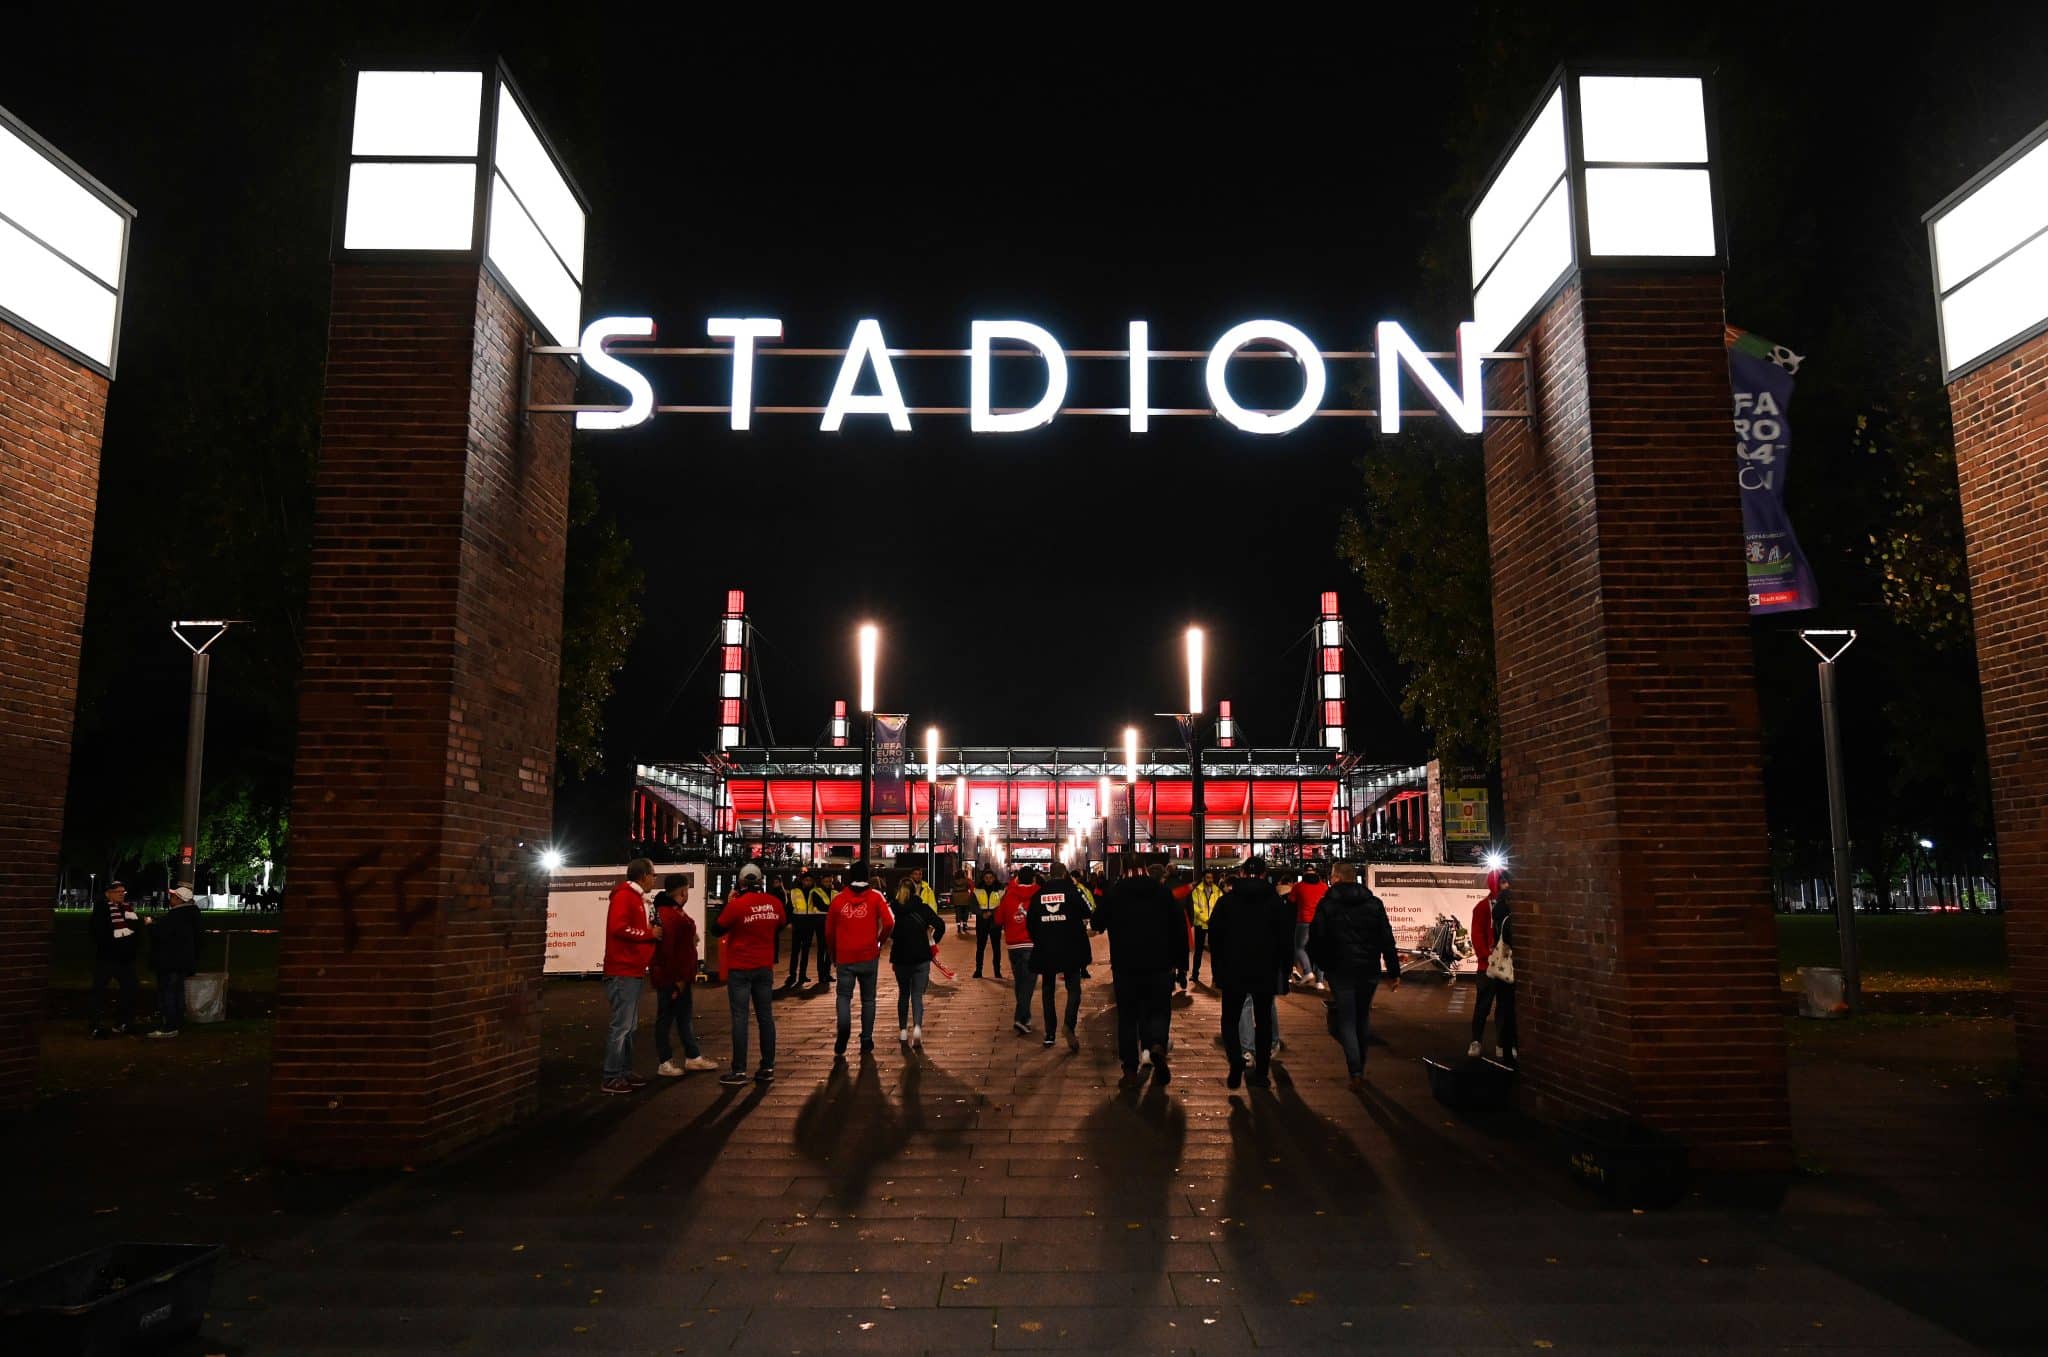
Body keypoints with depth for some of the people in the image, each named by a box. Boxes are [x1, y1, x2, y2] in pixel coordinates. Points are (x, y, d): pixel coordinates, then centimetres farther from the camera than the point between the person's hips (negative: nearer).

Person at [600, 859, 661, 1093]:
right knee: (621, 1025, -8)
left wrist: (652, 931, 5)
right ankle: (612, 1078, -5)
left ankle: (625, 1072, 19)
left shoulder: (637, 899, 19)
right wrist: (649, 933, -14)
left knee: (629, 1025, 13)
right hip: (623, 972, -10)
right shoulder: (624, 896, -12)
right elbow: (619, 928, -23)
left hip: (634, 971, 10)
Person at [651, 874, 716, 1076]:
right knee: (666, 1017, 0)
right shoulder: (668, 914, -21)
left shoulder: (674, 911, 14)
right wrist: (677, 979, -23)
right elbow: (668, 949, -26)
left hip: (680, 976, 11)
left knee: (684, 1016, 17)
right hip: (670, 978, -11)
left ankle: (693, 1057, 26)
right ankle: (665, 1063, 9)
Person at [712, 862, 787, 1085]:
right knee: (765, 1016, 9)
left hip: (740, 969, -4)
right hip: (765, 967, 4)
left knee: (740, 1017, -1)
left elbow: (717, 929, -6)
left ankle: (739, 1071, 0)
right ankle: (767, 1068, 12)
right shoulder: (774, 903, -2)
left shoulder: (736, 905, -16)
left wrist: (727, 903, 1)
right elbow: (781, 926, 14)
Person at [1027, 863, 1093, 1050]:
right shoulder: (1072, 891, -4)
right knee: (1073, 989, 3)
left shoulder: (1038, 895, 5)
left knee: (1048, 990, 13)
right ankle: (1069, 1025, -20)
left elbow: (1029, 922, 7)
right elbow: (1087, 914, -6)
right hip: (1070, 950, -3)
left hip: (1045, 950, 3)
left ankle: (1050, 1034, 12)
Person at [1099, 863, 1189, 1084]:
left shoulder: (1114, 894, 3)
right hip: (1158, 964, -1)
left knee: (1128, 1015, 9)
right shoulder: (1162, 892, 2)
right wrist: (1181, 962, 5)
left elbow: (1098, 924, 12)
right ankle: (1157, 1045, -20)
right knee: (1159, 1009, 10)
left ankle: (1130, 1069, 6)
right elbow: (1180, 927, 0)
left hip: (1124, 964, 1)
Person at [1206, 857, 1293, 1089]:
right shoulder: (1276, 902, -1)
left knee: (1230, 1019, 10)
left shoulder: (1226, 900, -1)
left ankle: (1236, 1060, -13)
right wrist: (1283, 972, 7)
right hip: (1266, 973, 1)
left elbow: (1214, 936, 0)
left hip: (1233, 973, -1)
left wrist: (1217, 969, 7)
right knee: (1263, 1021, 12)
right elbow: (1286, 941, 0)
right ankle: (1261, 1073, 12)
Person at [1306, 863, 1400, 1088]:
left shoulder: (1327, 905, -6)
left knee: (1346, 1021, 3)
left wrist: (1322, 965, 10)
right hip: (1369, 971, 3)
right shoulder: (1374, 903, 2)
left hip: (1340, 971, -3)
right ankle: (1360, 1066, 27)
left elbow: (1316, 941, -6)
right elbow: (1387, 940, 1)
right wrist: (1394, 972, 4)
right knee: (1363, 1018, 19)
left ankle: (1356, 1073, -7)